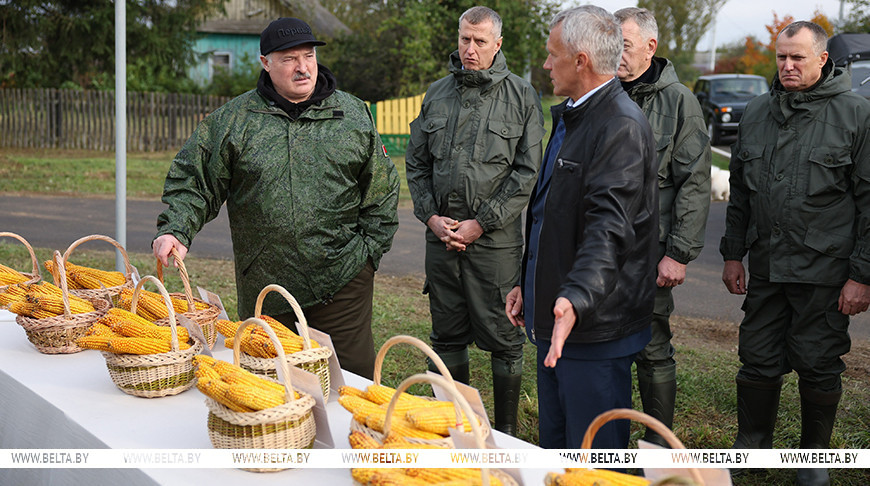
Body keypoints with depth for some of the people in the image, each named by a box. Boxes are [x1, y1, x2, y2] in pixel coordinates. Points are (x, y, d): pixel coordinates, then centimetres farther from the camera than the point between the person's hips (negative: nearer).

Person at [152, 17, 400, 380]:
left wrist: (369, 251, 4)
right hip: (265, 288, 1)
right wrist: (175, 230, -12)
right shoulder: (233, 120, 3)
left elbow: (382, 190, 11)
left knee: (353, 375, 1)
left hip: (342, 282, 0)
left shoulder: (354, 115, 6)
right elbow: (193, 181, 4)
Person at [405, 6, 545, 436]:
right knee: (448, 335, 12)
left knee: (503, 337, 2)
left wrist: (480, 223, -10)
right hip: (440, 235, 4)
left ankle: (506, 429, 15)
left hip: (495, 238, -4)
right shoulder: (437, 94, 11)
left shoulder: (521, 96, -1)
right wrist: (431, 215, 0)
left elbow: (527, 171, -5)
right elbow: (416, 163, 14)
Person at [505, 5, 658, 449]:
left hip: (595, 325, -10)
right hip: (554, 315, 10)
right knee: (554, 448, 19)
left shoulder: (622, 126, -18)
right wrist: (528, 285, 24)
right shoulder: (568, 117, 16)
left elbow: (609, 226, -30)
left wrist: (577, 297, -43)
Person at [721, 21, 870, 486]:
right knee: (757, 360, 9)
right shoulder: (757, 113, 10)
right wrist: (733, 254, 14)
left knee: (818, 368, 6)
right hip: (765, 268, 4)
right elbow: (739, 191, 17)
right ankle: (751, 447, 26)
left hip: (825, 272, -4)